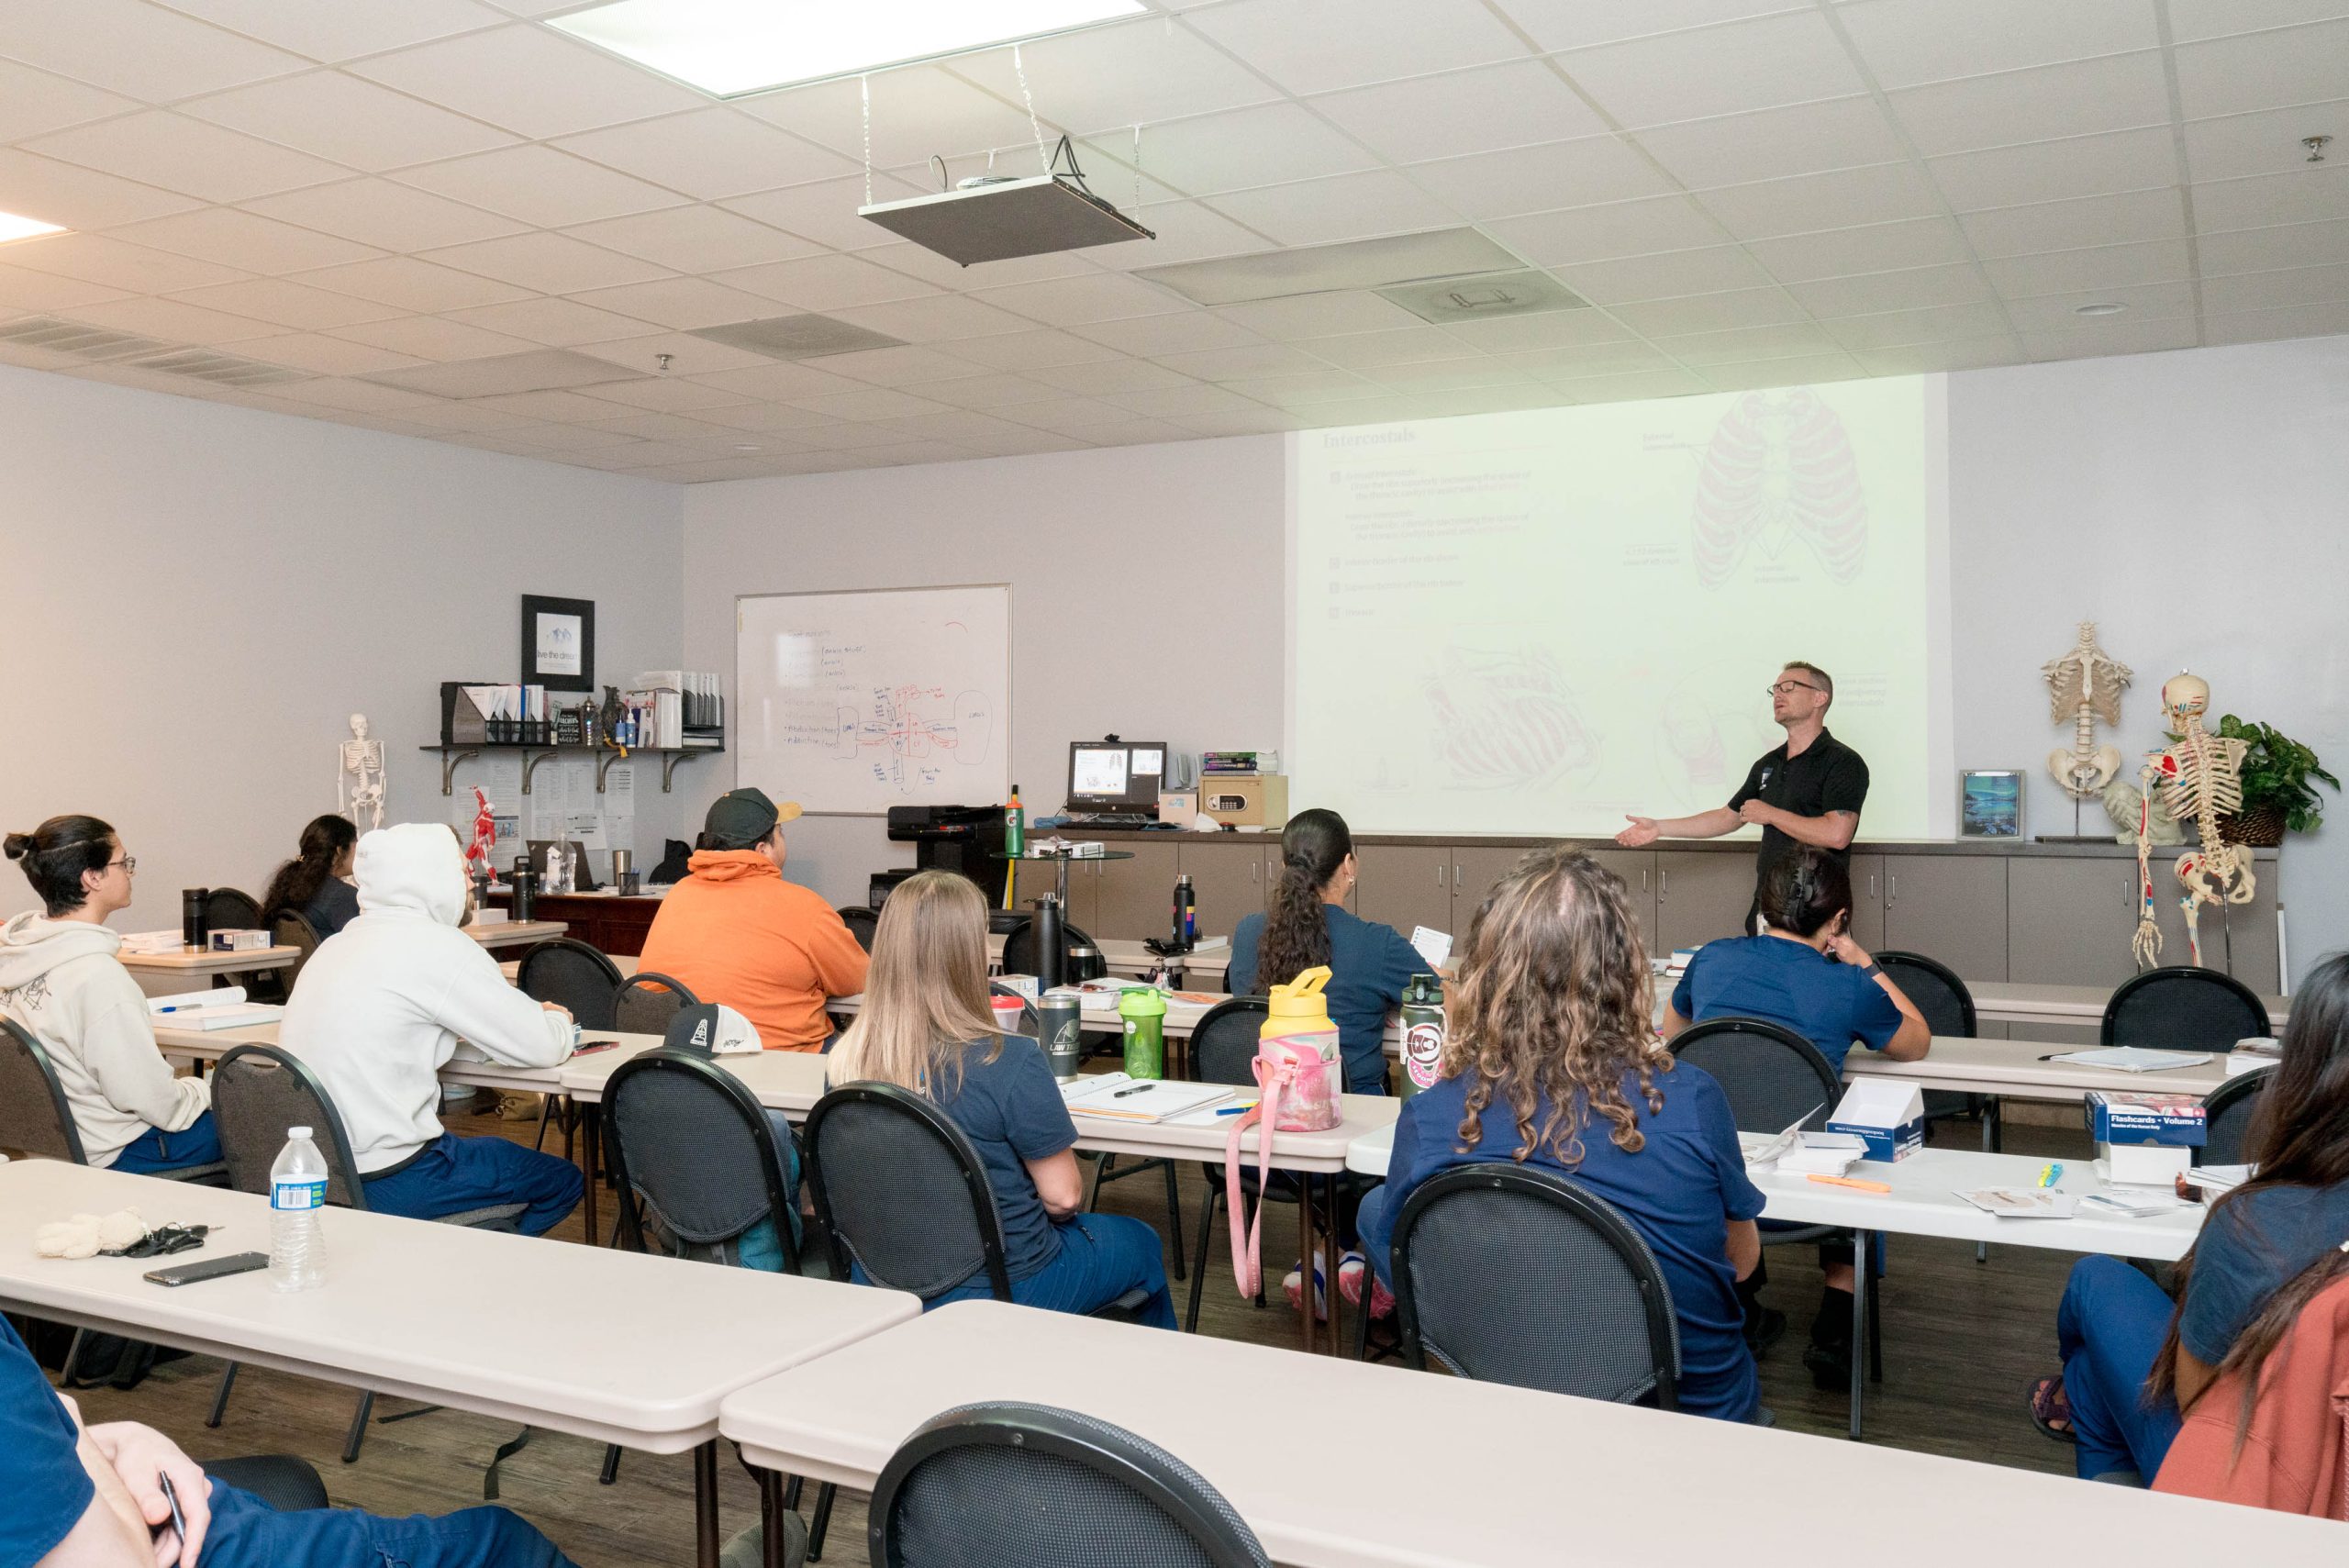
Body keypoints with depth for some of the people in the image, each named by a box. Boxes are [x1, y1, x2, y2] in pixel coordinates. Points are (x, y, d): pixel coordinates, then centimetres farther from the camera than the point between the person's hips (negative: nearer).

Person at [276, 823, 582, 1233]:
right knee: (562, 1180, 9)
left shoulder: (340, 942, 10)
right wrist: (557, 1023, 12)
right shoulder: (438, 946, -15)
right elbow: (543, 1048, -12)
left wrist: (533, 1016, 15)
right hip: (381, 1181, -9)